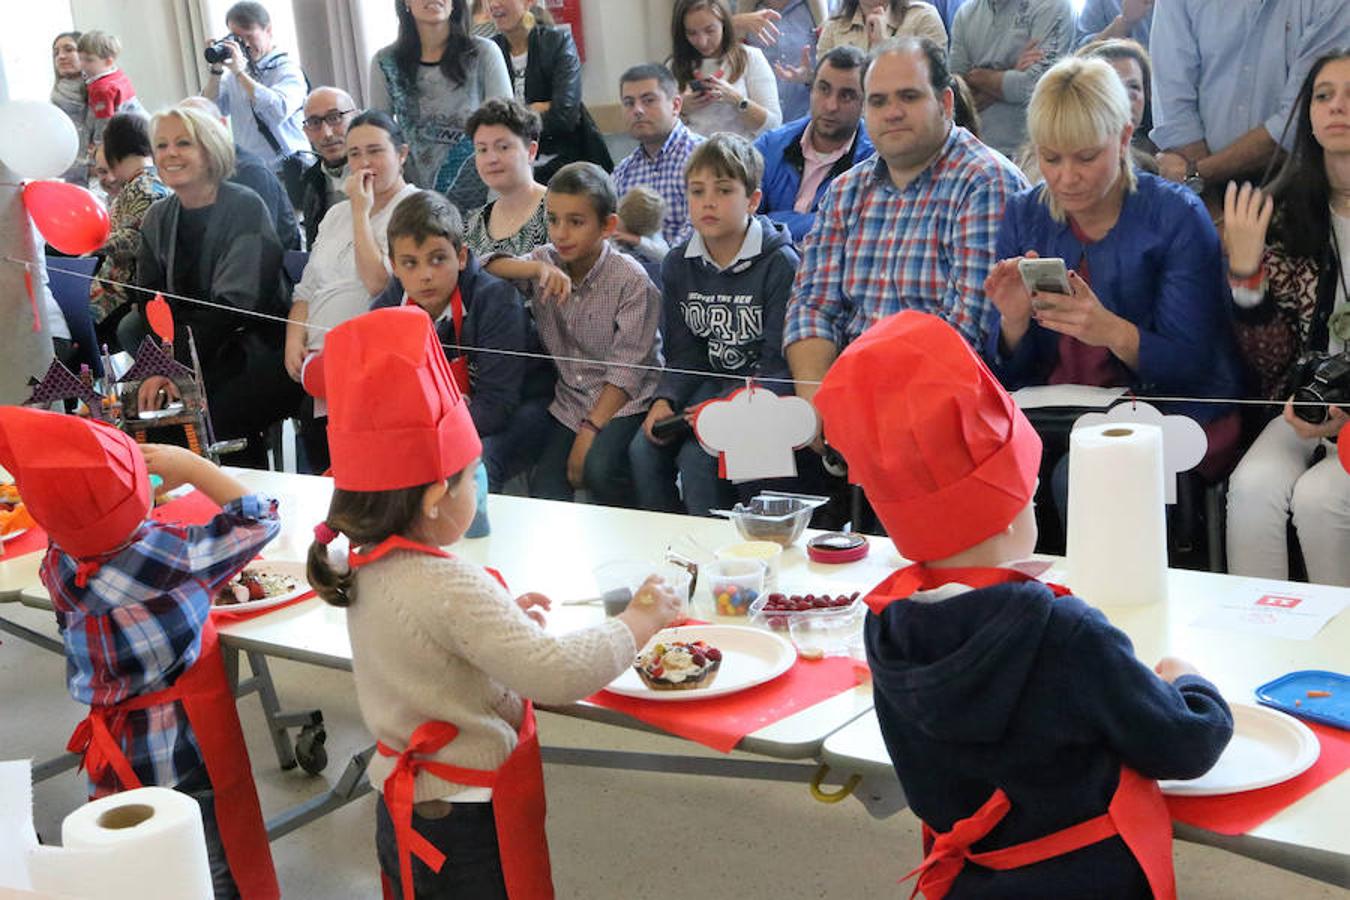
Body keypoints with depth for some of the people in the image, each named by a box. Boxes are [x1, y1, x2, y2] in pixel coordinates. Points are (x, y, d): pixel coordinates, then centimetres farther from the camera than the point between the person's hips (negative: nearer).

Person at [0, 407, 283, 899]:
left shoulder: (60, 564, -9)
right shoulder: (172, 555, -24)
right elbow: (258, 519, -13)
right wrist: (191, 467, -11)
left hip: (116, 754, 5)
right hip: (185, 750, -5)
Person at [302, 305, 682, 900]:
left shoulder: (365, 571, -1)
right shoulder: (450, 588, -28)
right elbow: (558, 675, -30)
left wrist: (501, 620, 9)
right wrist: (639, 621, -16)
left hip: (405, 812, 9)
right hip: (465, 826, -8)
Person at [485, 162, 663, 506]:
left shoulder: (631, 281, -12)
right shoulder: (548, 261, 5)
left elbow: (625, 372, -15)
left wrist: (589, 431, -20)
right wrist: (538, 268, -23)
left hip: (626, 401, -5)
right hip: (569, 401, 5)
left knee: (598, 467, -29)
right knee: (544, 492, -15)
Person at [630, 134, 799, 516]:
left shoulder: (780, 263, -10)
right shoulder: (678, 265, 8)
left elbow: (778, 363, -14)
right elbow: (683, 354, 8)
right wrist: (664, 400, -12)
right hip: (709, 383, 6)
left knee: (698, 457, -27)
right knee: (643, 450, -16)